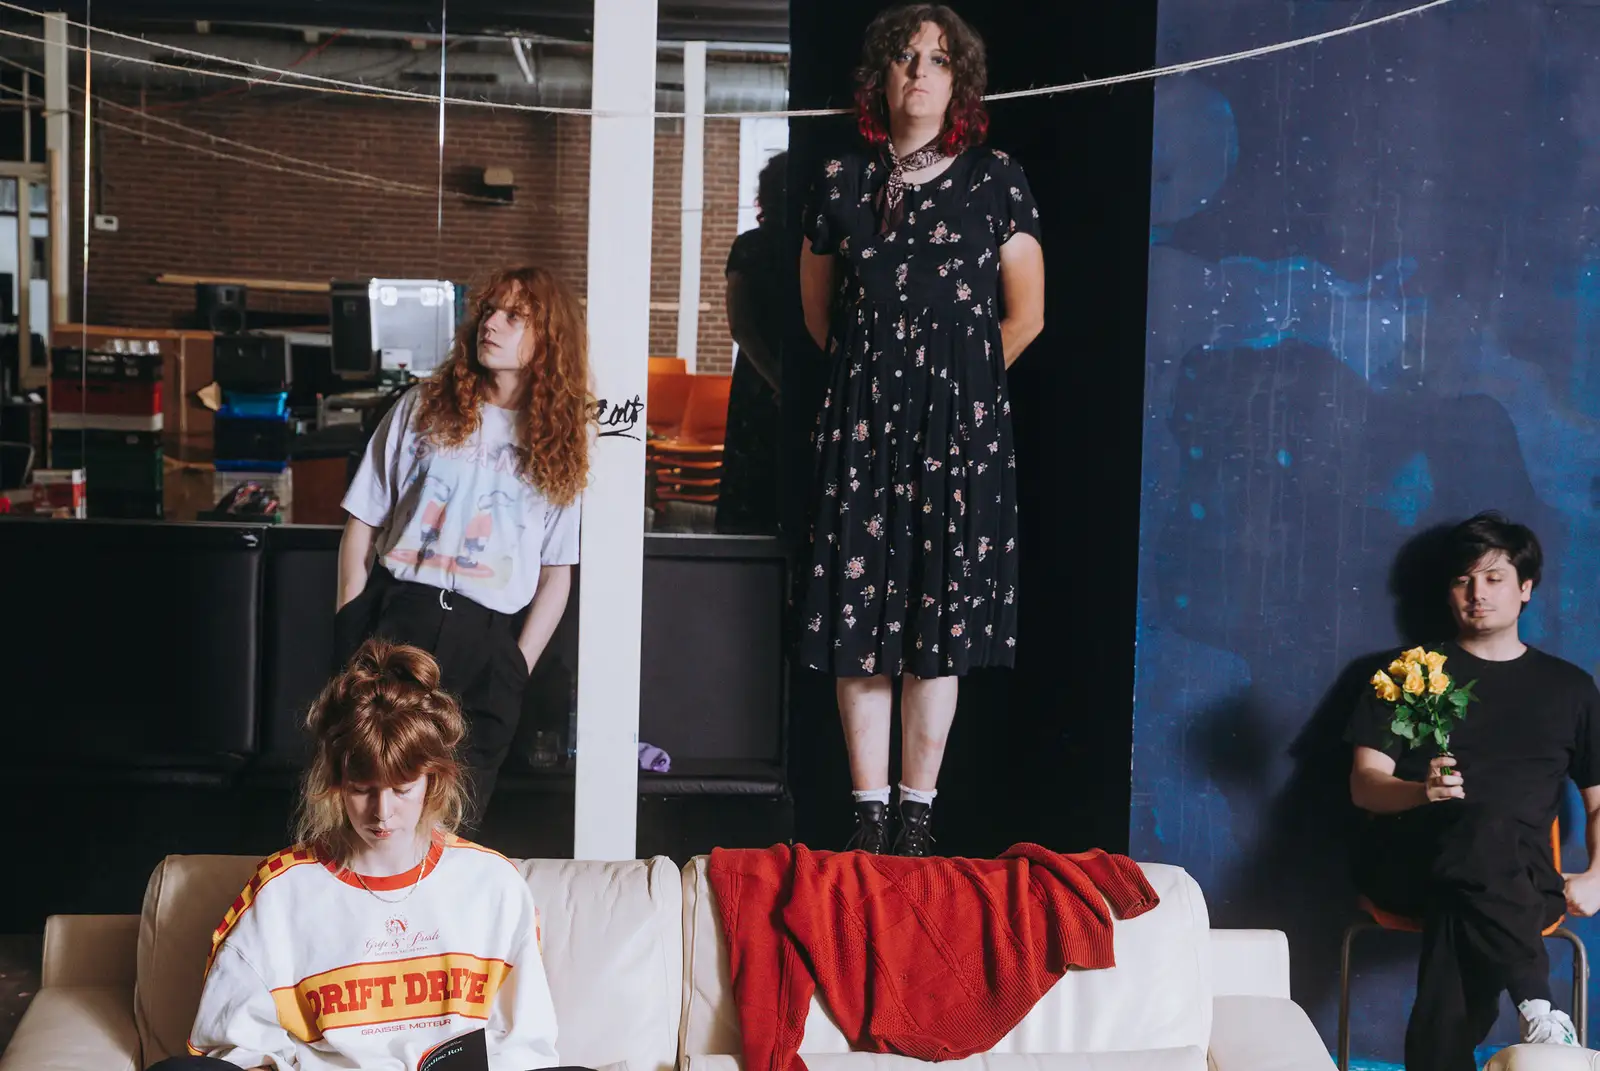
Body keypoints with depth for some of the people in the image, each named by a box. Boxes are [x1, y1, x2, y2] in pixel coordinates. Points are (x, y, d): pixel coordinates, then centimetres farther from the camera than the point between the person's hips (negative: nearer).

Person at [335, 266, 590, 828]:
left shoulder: (560, 445, 11)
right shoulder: (423, 408, 10)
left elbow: (557, 572, 10)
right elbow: (363, 522, 9)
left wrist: (519, 663, 1)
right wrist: (352, 634, 1)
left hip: (489, 639, 1)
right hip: (400, 615, 0)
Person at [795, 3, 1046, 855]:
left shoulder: (995, 181, 4)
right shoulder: (843, 181, 9)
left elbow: (1025, 316, 6)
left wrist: (961, 377, 11)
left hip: (959, 430, -2)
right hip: (861, 424, 2)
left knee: (939, 623, -1)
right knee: (859, 620, 0)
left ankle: (917, 814, 7)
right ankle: (870, 813, 7)